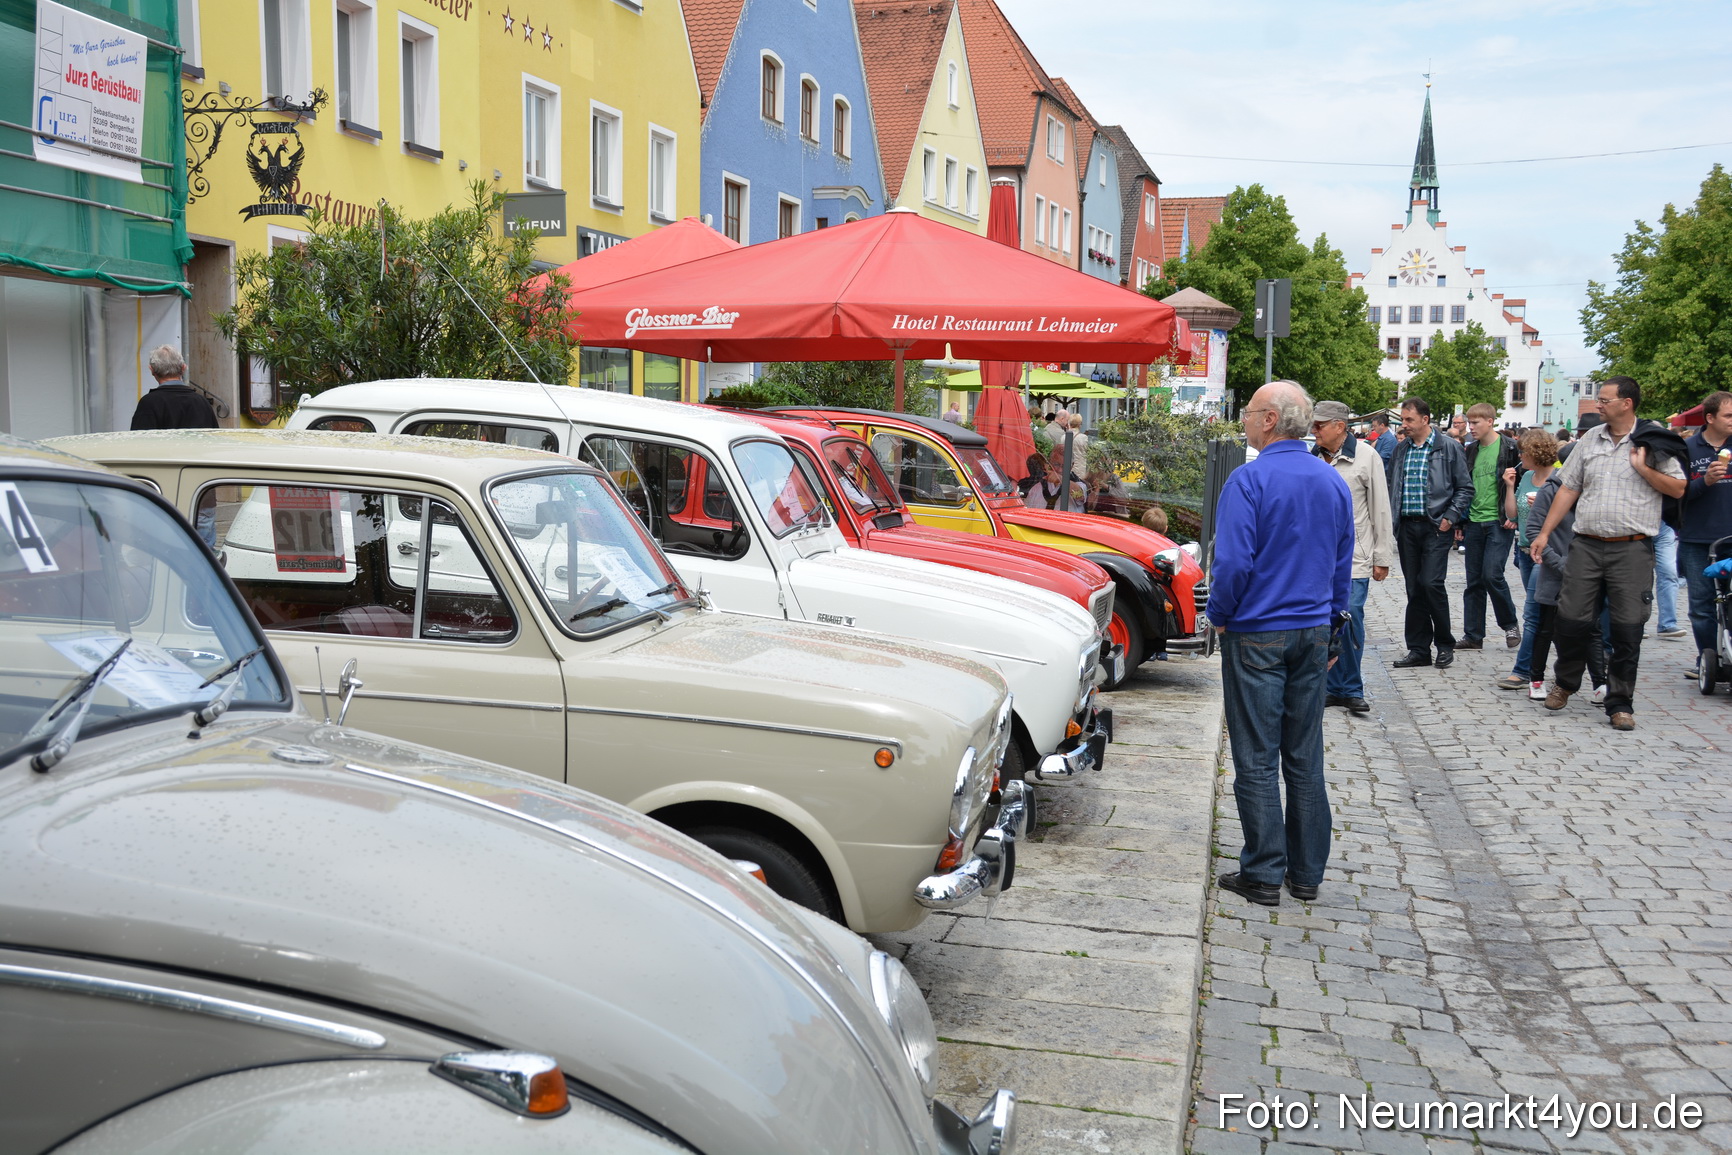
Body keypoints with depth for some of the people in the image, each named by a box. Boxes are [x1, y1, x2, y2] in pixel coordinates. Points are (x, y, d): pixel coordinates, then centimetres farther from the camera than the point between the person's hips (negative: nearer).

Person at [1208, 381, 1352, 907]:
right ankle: (1306, 872, 19)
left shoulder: (1249, 480, -14)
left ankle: (1263, 875, 7)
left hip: (1257, 634, -6)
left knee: (1257, 760, 1)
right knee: (1305, 759, 12)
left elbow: (1233, 562, -19)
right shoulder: (1333, 483, 7)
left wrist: (1220, 617, -4)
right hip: (1312, 633, 6)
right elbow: (1343, 565, 13)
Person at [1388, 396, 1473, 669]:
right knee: (1414, 588, 7)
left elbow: (1465, 488, -1)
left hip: (1435, 526, -5)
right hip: (1407, 526, 5)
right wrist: (1391, 516, 9)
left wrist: (1450, 518, -9)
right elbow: (1391, 486, 21)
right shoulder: (1401, 449, 12)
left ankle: (1445, 645, 5)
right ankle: (1418, 649, 13)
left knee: (1431, 583, -12)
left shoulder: (1448, 447, -3)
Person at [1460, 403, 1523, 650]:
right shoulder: (1471, 450, 11)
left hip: (1499, 523, -6)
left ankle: (1510, 624, 8)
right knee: (1474, 581, 7)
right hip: (1474, 523, 6)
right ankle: (1473, 635, 12)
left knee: (1492, 574, -13)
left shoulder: (1511, 448, -6)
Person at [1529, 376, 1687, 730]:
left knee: (1628, 628, -1)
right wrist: (1544, 532, 9)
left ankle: (1620, 703, 10)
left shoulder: (1652, 443, 1)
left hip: (1632, 548, -3)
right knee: (1571, 619, 1)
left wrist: (1642, 467, -11)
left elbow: (1678, 489, -1)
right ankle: (1565, 682, 25)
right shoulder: (1590, 440, 12)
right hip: (1587, 545, 3)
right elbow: (1568, 489, 13)